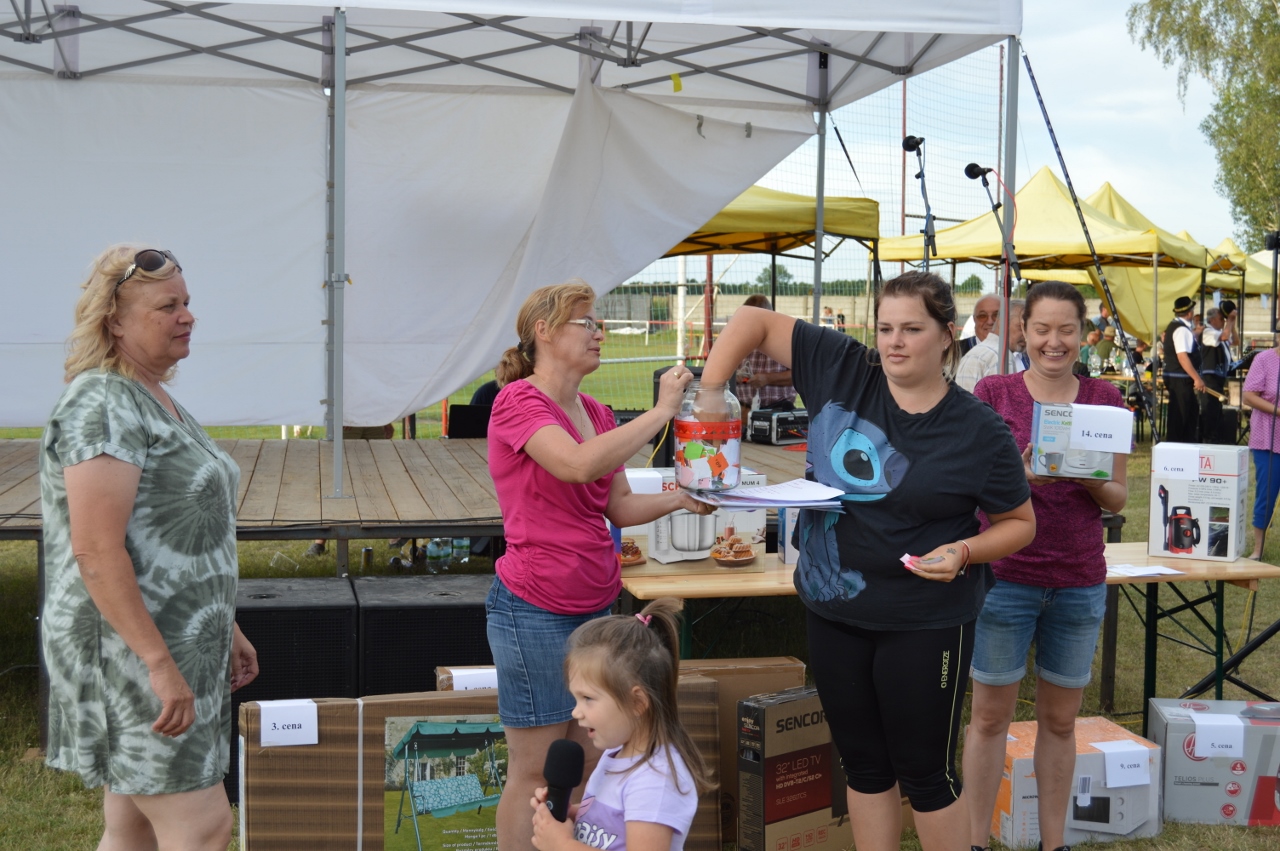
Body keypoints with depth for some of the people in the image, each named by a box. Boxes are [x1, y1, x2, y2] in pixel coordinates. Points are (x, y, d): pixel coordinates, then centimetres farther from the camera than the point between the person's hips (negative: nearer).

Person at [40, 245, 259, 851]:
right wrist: (160, 664, -25)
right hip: (130, 652, -10)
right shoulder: (101, 405, -16)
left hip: (174, 644, 10)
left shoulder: (159, 403, 15)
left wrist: (224, 628, 22)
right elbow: (96, 551, -24)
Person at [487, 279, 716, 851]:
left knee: (587, 767, 13)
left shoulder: (597, 415, 11)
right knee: (535, 773, 2)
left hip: (595, 607, 8)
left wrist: (679, 498, -5)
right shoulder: (518, 402, -12)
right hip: (536, 611, -8)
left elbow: (620, 506, 13)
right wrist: (662, 412, -23)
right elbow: (579, 465, -29)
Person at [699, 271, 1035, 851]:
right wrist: (708, 392, -10)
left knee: (924, 772, 7)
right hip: (833, 610, 4)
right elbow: (754, 321, 0)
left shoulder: (979, 433, -10)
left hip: (925, 623, -4)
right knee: (863, 765, 16)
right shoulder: (841, 371, -4)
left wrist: (964, 552, -17)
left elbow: (1019, 522, 1)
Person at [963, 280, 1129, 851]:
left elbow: (1118, 499, 6)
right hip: (1004, 575, -2)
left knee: (1060, 719, 12)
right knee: (990, 716, 5)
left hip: (1080, 582, 2)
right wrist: (1019, 474, -24)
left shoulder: (1104, 399, 4)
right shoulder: (994, 392, -3)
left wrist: (1089, 479, -16)